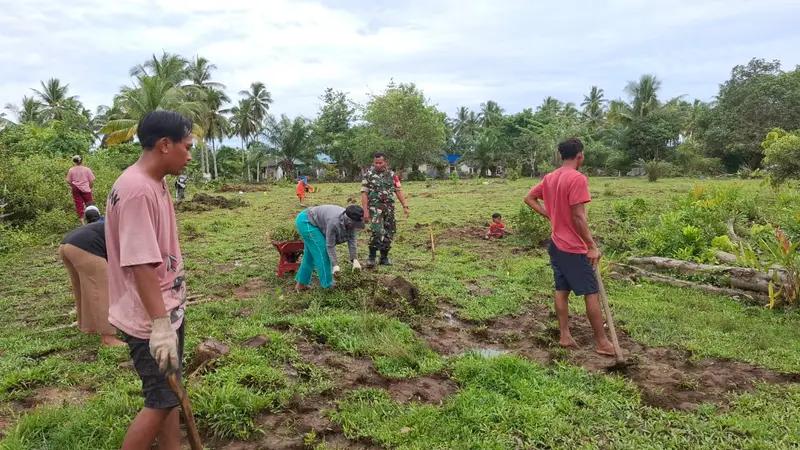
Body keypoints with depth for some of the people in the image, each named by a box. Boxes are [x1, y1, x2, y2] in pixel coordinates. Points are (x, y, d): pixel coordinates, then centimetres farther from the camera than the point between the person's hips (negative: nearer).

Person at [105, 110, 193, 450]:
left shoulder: (156, 183, 7)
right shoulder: (137, 190, -23)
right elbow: (140, 264, -27)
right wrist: (159, 324, -26)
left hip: (168, 310, 9)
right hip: (150, 319, -9)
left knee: (169, 394, 17)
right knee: (161, 400, 2)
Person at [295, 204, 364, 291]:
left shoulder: (350, 220, -15)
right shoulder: (334, 222, -36)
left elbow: (352, 240, -11)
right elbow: (330, 245, -28)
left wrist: (355, 259, -18)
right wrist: (335, 264, -28)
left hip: (310, 222, 9)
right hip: (305, 221, -9)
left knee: (310, 254, 16)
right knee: (322, 252, -11)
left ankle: (301, 283, 27)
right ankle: (327, 285, -1)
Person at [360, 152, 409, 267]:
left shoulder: (391, 175, 9)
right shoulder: (368, 175, 0)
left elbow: (398, 191, 10)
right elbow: (364, 193, -4)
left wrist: (405, 206, 2)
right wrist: (365, 211, -11)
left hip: (389, 207, 4)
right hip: (375, 207, -4)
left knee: (388, 234, 6)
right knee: (377, 232, -20)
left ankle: (384, 258, 19)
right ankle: (372, 257, -8)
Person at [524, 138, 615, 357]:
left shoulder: (549, 178, 6)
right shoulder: (577, 178, -18)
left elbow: (529, 198, 15)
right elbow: (578, 216, -22)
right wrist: (592, 246, -16)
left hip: (556, 244, 8)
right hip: (575, 248, -8)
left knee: (561, 290, 12)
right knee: (591, 293, 1)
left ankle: (565, 336, 18)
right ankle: (602, 342, 9)